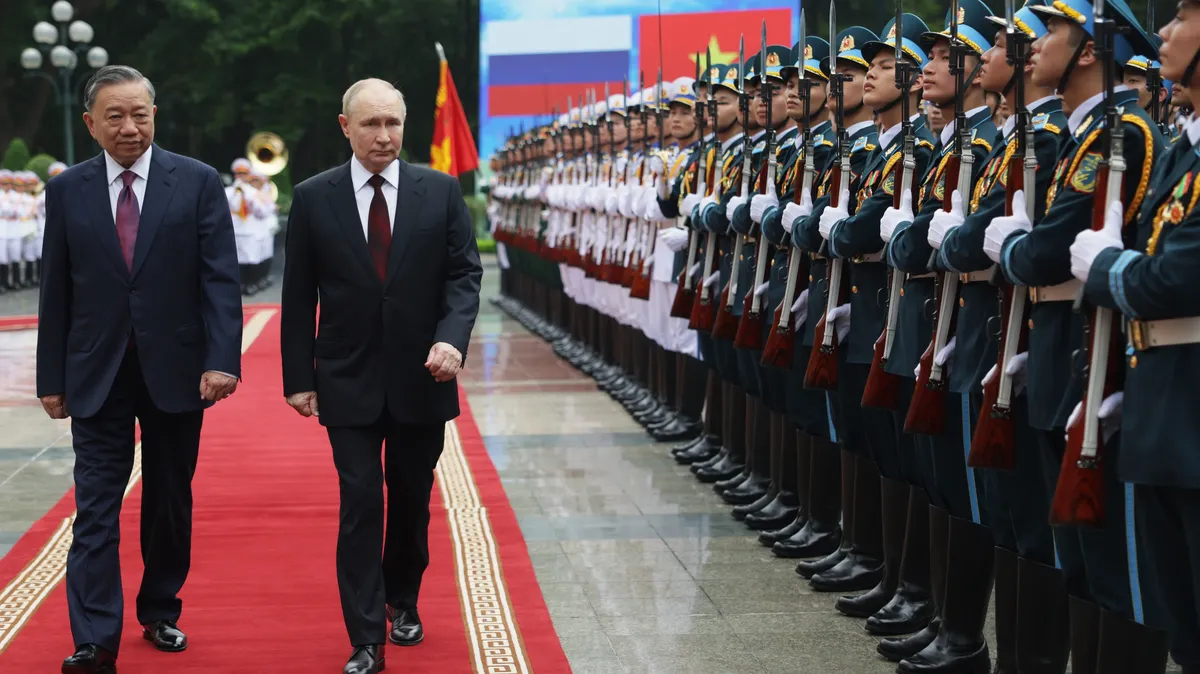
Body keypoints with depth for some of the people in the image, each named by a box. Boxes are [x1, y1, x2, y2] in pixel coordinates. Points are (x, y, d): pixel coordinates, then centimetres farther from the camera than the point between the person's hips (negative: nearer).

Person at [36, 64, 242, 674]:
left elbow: (220, 279, -6)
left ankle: (160, 613, 29)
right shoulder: (67, 190, 2)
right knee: (96, 509, -5)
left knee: (170, 502, 12)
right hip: (96, 373, 0)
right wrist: (51, 378, 3)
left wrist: (222, 360, -16)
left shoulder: (197, 183, -2)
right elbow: (56, 293, 5)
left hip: (175, 370, 0)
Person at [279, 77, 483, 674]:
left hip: (422, 377, 2)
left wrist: (452, 337, -19)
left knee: (412, 499, 14)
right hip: (349, 380, -1)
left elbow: (464, 273, -1)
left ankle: (402, 600, 37)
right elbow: (299, 297, 2)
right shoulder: (313, 199, -1)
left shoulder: (440, 192, 0)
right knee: (361, 503, -6)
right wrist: (298, 378, -1)